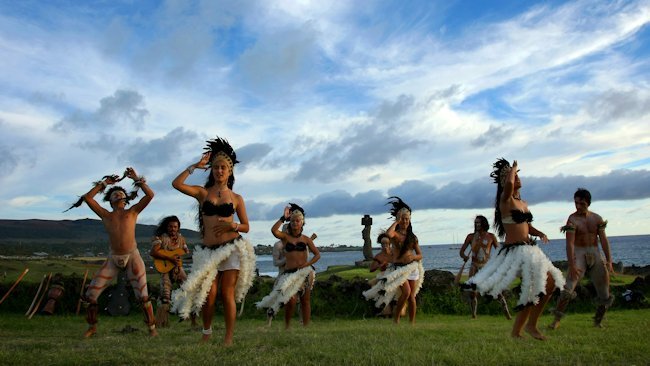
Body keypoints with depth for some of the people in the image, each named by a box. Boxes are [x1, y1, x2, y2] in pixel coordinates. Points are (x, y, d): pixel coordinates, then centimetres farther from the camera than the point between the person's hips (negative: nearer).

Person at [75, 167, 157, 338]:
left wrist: (136, 179, 5)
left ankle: (152, 328, 6)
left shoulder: (132, 212, 8)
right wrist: (104, 183, 16)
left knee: (143, 296, -7)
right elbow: (87, 197, 10)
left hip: (133, 257, -3)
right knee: (90, 295, 2)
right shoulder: (105, 215, 14)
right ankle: (92, 327, 23)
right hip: (113, 259, 3)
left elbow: (150, 195, -1)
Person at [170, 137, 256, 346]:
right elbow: (177, 184, -7)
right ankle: (206, 333, 20)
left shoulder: (236, 198, 8)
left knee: (227, 295, -3)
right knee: (209, 295, -5)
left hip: (232, 248, 0)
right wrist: (195, 166, -2)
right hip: (209, 250, 1)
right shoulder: (203, 193, 8)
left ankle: (228, 339, 5)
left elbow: (246, 227, 10)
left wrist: (232, 225, -10)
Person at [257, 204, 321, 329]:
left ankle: (306, 327, 13)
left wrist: (307, 264, -7)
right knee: (291, 300, -17)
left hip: (304, 272, 2)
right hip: (289, 272, -2)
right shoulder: (285, 236, 4)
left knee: (305, 301, 4)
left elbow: (317, 254, 8)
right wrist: (284, 217, -11)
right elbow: (274, 230, -17)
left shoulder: (305, 239, 9)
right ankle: (287, 326, 2)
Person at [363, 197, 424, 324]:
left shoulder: (413, 237, 9)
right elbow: (388, 234, -31)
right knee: (406, 292, -21)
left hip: (412, 267, 4)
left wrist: (412, 257, -11)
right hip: (398, 268, -4)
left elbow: (420, 255, 11)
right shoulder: (395, 234, -4)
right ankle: (396, 318, -3)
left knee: (411, 297, 3)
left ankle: (412, 323, 13)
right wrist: (396, 222, -16)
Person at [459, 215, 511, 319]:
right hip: (475, 267, 1)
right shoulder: (471, 236, 4)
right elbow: (461, 251, 5)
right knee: (472, 292, -5)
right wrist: (465, 257, -18)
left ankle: (507, 314, -1)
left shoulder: (491, 236, 2)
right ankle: (473, 315, 8)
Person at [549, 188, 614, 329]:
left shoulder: (597, 218, 5)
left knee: (605, 295, 7)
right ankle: (557, 319, -10)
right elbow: (570, 243, -16)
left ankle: (598, 320, 26)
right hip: (579, 254, -4)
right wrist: (571, 265, -24)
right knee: (568, 289, -17)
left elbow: (604, 240, 4)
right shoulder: (572, 219, -9)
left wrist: (609, 261, -5)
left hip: (595, 254, 5)